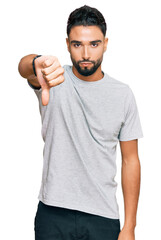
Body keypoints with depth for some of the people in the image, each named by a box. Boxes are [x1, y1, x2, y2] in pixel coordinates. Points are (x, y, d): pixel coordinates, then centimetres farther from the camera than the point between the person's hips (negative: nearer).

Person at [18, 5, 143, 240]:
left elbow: (130, 160, 2)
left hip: (103, 217, 1)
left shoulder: (122, 94, 0)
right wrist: (38, 64, -54)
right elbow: (24, 66, -28)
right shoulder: (54, 79, -4)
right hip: (53, 214, -1)